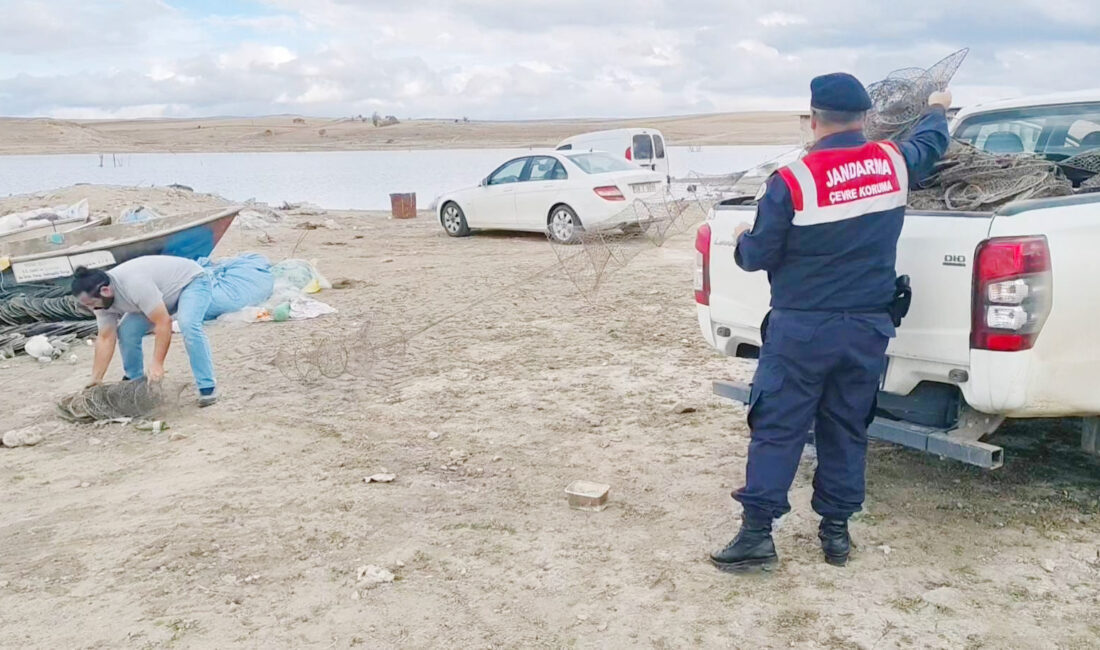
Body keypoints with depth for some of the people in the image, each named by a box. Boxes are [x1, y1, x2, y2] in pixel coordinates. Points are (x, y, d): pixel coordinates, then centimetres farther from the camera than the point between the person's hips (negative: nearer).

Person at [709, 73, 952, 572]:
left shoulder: (791, 181, -14)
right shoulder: (894, 162, 0)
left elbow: (758, 257, -9)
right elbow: (931, 143, 24)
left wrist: (743, 239, 14)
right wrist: (937, 109, 45)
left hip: (800, 329, -4)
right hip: (868, 329, 4)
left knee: (776, 429, 3)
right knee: (846, 430, 15)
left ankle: (757, 533, 5)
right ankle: (837, 530, 24)